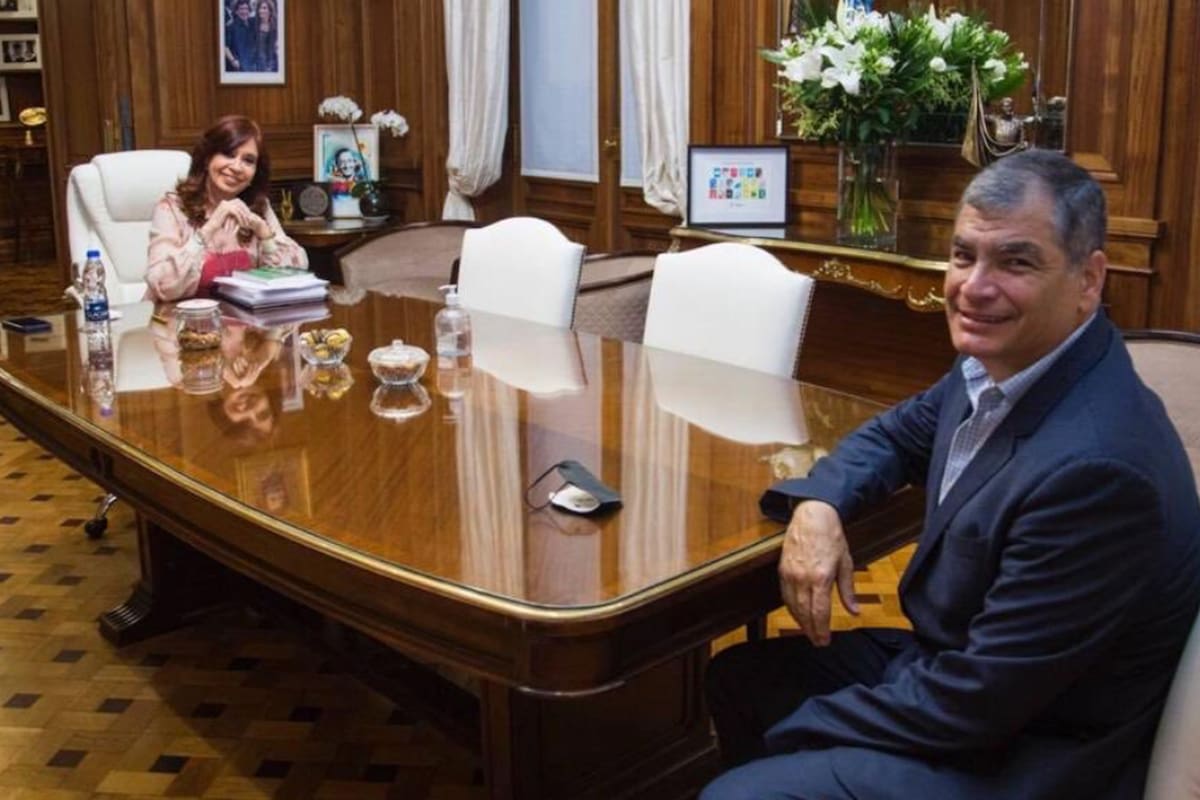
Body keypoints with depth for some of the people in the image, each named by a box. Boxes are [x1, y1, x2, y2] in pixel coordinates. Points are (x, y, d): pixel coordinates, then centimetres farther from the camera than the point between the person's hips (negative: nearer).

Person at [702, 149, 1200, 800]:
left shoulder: (1096, 465, -32)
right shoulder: (1000, 363, -6)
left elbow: (978, 701, -27)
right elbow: (898, 434, 14)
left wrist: (794, 733, -15)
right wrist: (816, 504, -8)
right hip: (948, 657, 8)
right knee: (736, 677, 14)